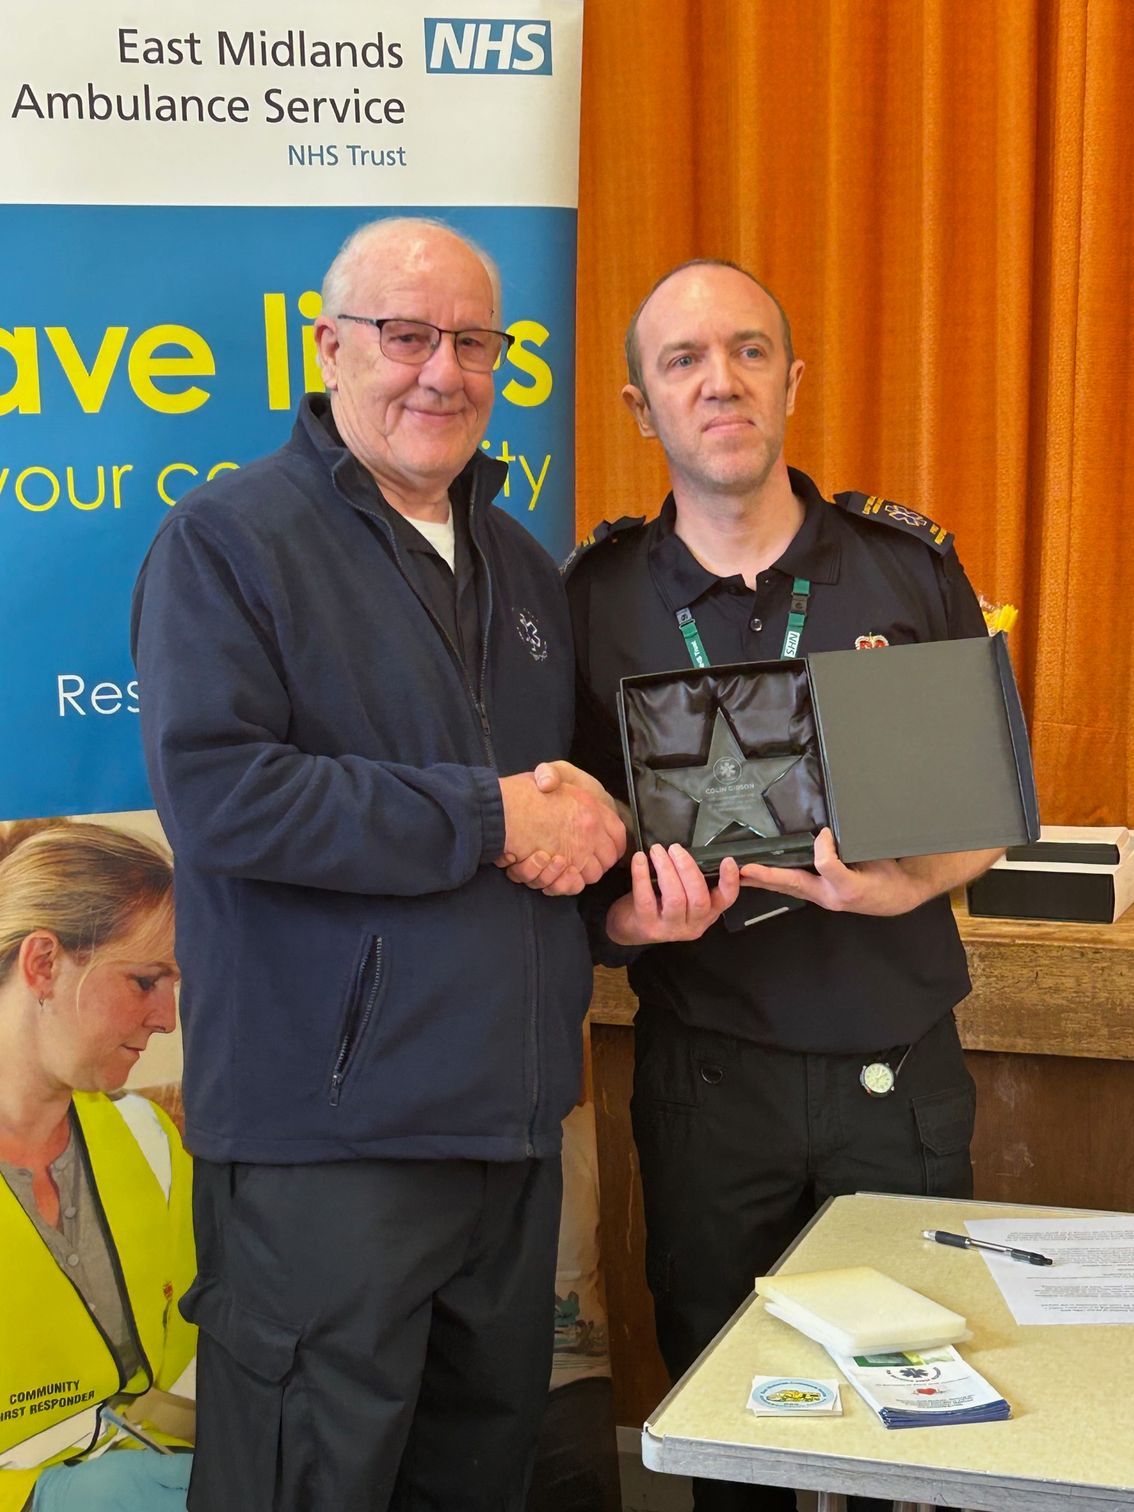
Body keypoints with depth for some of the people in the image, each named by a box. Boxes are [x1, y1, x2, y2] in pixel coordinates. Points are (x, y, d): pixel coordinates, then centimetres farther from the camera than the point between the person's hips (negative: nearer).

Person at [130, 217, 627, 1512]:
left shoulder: (522, 567, 15)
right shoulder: (226, 542, -7)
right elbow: (216, 794, -21)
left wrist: (591, 827, 0)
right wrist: (489, 820, -18)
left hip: (510, 1116, 7)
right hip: (327, 1128, -7)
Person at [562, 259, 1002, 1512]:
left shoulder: (910, 568, -1)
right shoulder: (595, 597, -1)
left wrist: (911, 885, -16)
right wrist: (629, 916, -20)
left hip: (900, 1065, 0)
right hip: (704, 1068, 0)